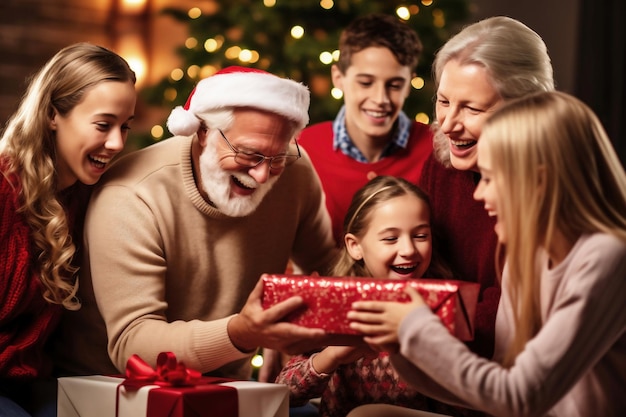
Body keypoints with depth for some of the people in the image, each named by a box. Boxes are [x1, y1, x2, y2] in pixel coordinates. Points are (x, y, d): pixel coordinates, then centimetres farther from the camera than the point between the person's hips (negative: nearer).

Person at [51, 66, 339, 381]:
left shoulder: (294, 170, -9)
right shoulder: (129, 201, -24)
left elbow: (328, 268, 6)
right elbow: (129, 343, -28)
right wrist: (240, 334, -43)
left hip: (224, 383, 4)